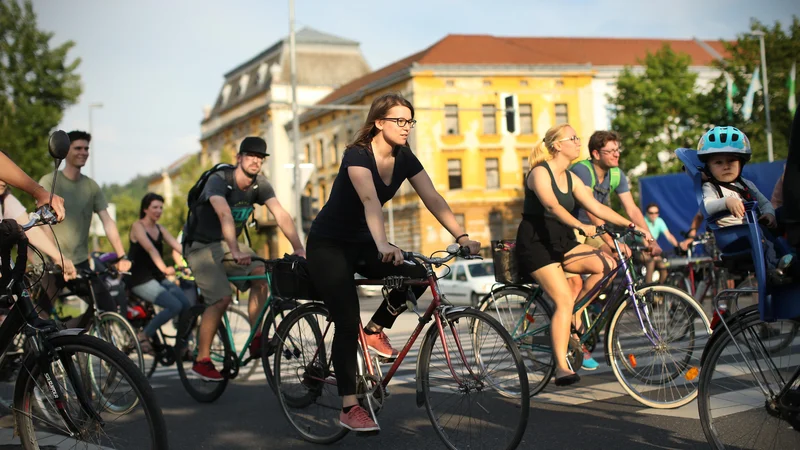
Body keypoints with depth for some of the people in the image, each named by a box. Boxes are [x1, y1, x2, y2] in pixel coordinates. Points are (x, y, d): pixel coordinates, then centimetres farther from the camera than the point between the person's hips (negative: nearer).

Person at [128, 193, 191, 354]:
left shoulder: (160, 229, 13)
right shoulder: (137, 226, -7)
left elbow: (178, 247, 1)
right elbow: (150, 249, -23)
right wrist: (164, 269, -37)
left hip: (158, 279, 7)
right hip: (140, 280, -7)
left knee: (186, 304, -14)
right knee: (175, 305, -24)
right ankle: (143, 336, -7)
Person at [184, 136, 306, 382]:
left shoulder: (260, 185, -6)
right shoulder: (219, 180, -24)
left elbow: (281, 215, -17)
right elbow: (225, 215, -41)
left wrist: (299, 248, -31)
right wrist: (236, 252, -55)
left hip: (226, 244, 6)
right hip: (200, 246, -6)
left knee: (261, 273, -20)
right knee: (222, 298, -22)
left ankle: (256, 340, -12)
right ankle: (202, 361, -7)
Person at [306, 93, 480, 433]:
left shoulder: (405, 159, -4)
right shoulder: (357, 155, -23)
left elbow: (433, 199, -12)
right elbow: (370, 200, -41)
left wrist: (462, 236, -25)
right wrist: (383, 245, -56)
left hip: (361, 243, 7)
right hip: (328, 245, -6)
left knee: (417, 275, -17)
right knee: (348, 322, -14)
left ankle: (375, 330, 5)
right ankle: (349, 408, -6)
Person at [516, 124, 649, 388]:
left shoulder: (571, 178, 11)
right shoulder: (540, 172, -12)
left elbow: (596, 207, 7)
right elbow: (552, 205, -29)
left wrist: (631, 226, -2)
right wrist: (580, 226, -43)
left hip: (561, 243, 7)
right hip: (535, 244, -7)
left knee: (607, 264, -14)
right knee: (564, 301, -19)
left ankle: (573, 315, 1)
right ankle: (561, 368, -16)